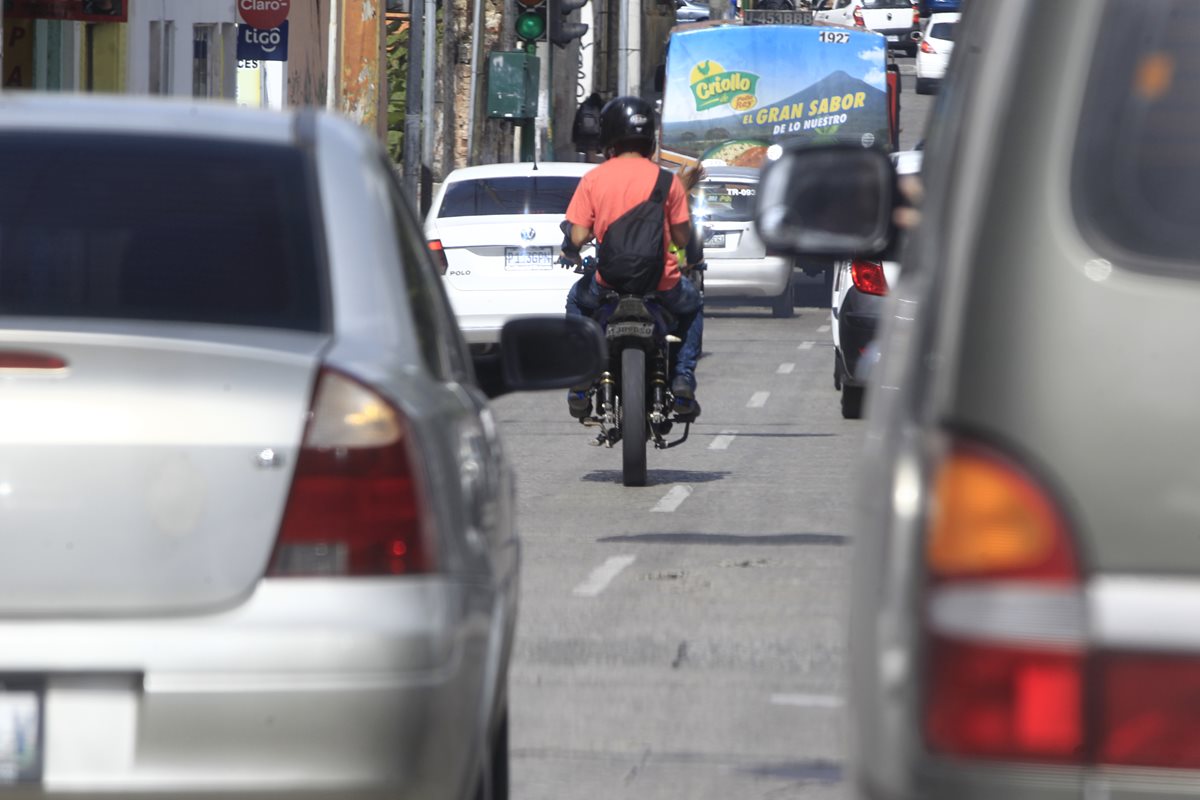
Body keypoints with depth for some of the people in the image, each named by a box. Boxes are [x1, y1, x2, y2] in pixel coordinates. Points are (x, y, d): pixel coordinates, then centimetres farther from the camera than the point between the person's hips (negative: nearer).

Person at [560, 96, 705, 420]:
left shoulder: (593, 179, -6)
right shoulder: (665, 180, -6)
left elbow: (577, 237, -8)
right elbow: (682, 239, -3)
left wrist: (570, 252, 16)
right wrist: (683, 194, 10)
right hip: (661, 281, 0)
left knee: (578, 300, 34)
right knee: (692, 305, 32)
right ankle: (683, 379, 15)